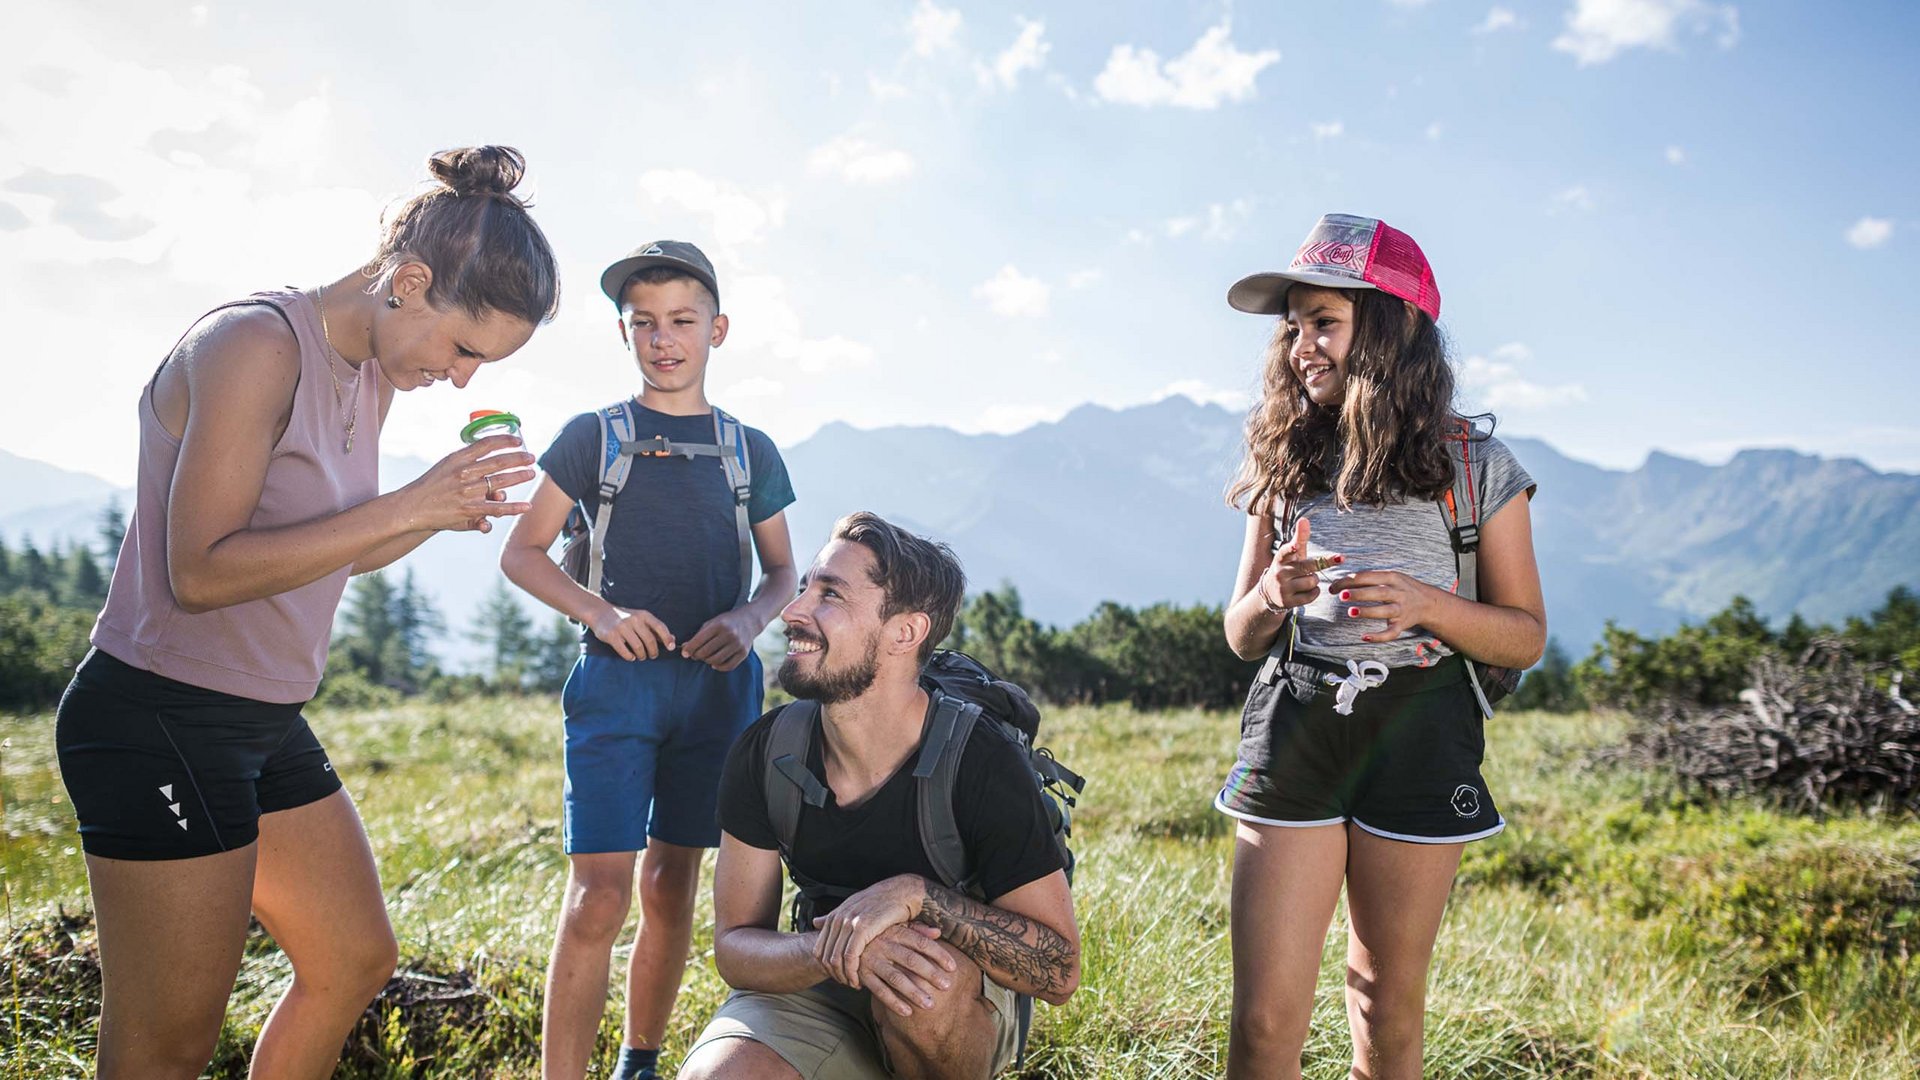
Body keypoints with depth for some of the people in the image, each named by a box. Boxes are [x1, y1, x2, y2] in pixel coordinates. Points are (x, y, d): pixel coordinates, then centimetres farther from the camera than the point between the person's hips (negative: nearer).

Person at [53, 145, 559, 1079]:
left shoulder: (375, 370, 9)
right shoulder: (255, 343, -19)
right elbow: (200, 572, -24)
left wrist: (449, 509, -2)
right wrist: (403, 507, -24)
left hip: (267, 723, 9)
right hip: (162, 725, -9)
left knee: (355, 960, 17)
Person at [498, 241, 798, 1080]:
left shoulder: (751, 451, 10)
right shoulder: (592, 437, 4)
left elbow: (782, 572, 15)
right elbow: (521, 552, 5)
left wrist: (748, 620, -7)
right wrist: (600, 612, -12)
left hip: (717, 685, 3)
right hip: (617, 679, -2)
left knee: (672, 886, 11)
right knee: (598, 898, -11)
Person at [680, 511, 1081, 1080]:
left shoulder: (984, 764, -23)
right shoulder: (765, 751, -12)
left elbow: (1059, 971, -21)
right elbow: (734, 946, -9)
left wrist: (916, 893, -36)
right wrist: (831, 948, -32)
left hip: (965, 1003, -1)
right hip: (816, 992, 2)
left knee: (928, 968, -36)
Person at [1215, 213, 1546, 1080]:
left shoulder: (1475, 466, 1)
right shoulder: (1287, 464, 9)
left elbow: (1526, 637, 3)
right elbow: (1240, 636, 12)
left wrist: (1426, 604, -15)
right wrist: (1271, 595, -11)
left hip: (1418, 735, -1)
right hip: (1293, 728, 2)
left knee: (1389, 1005, 11)